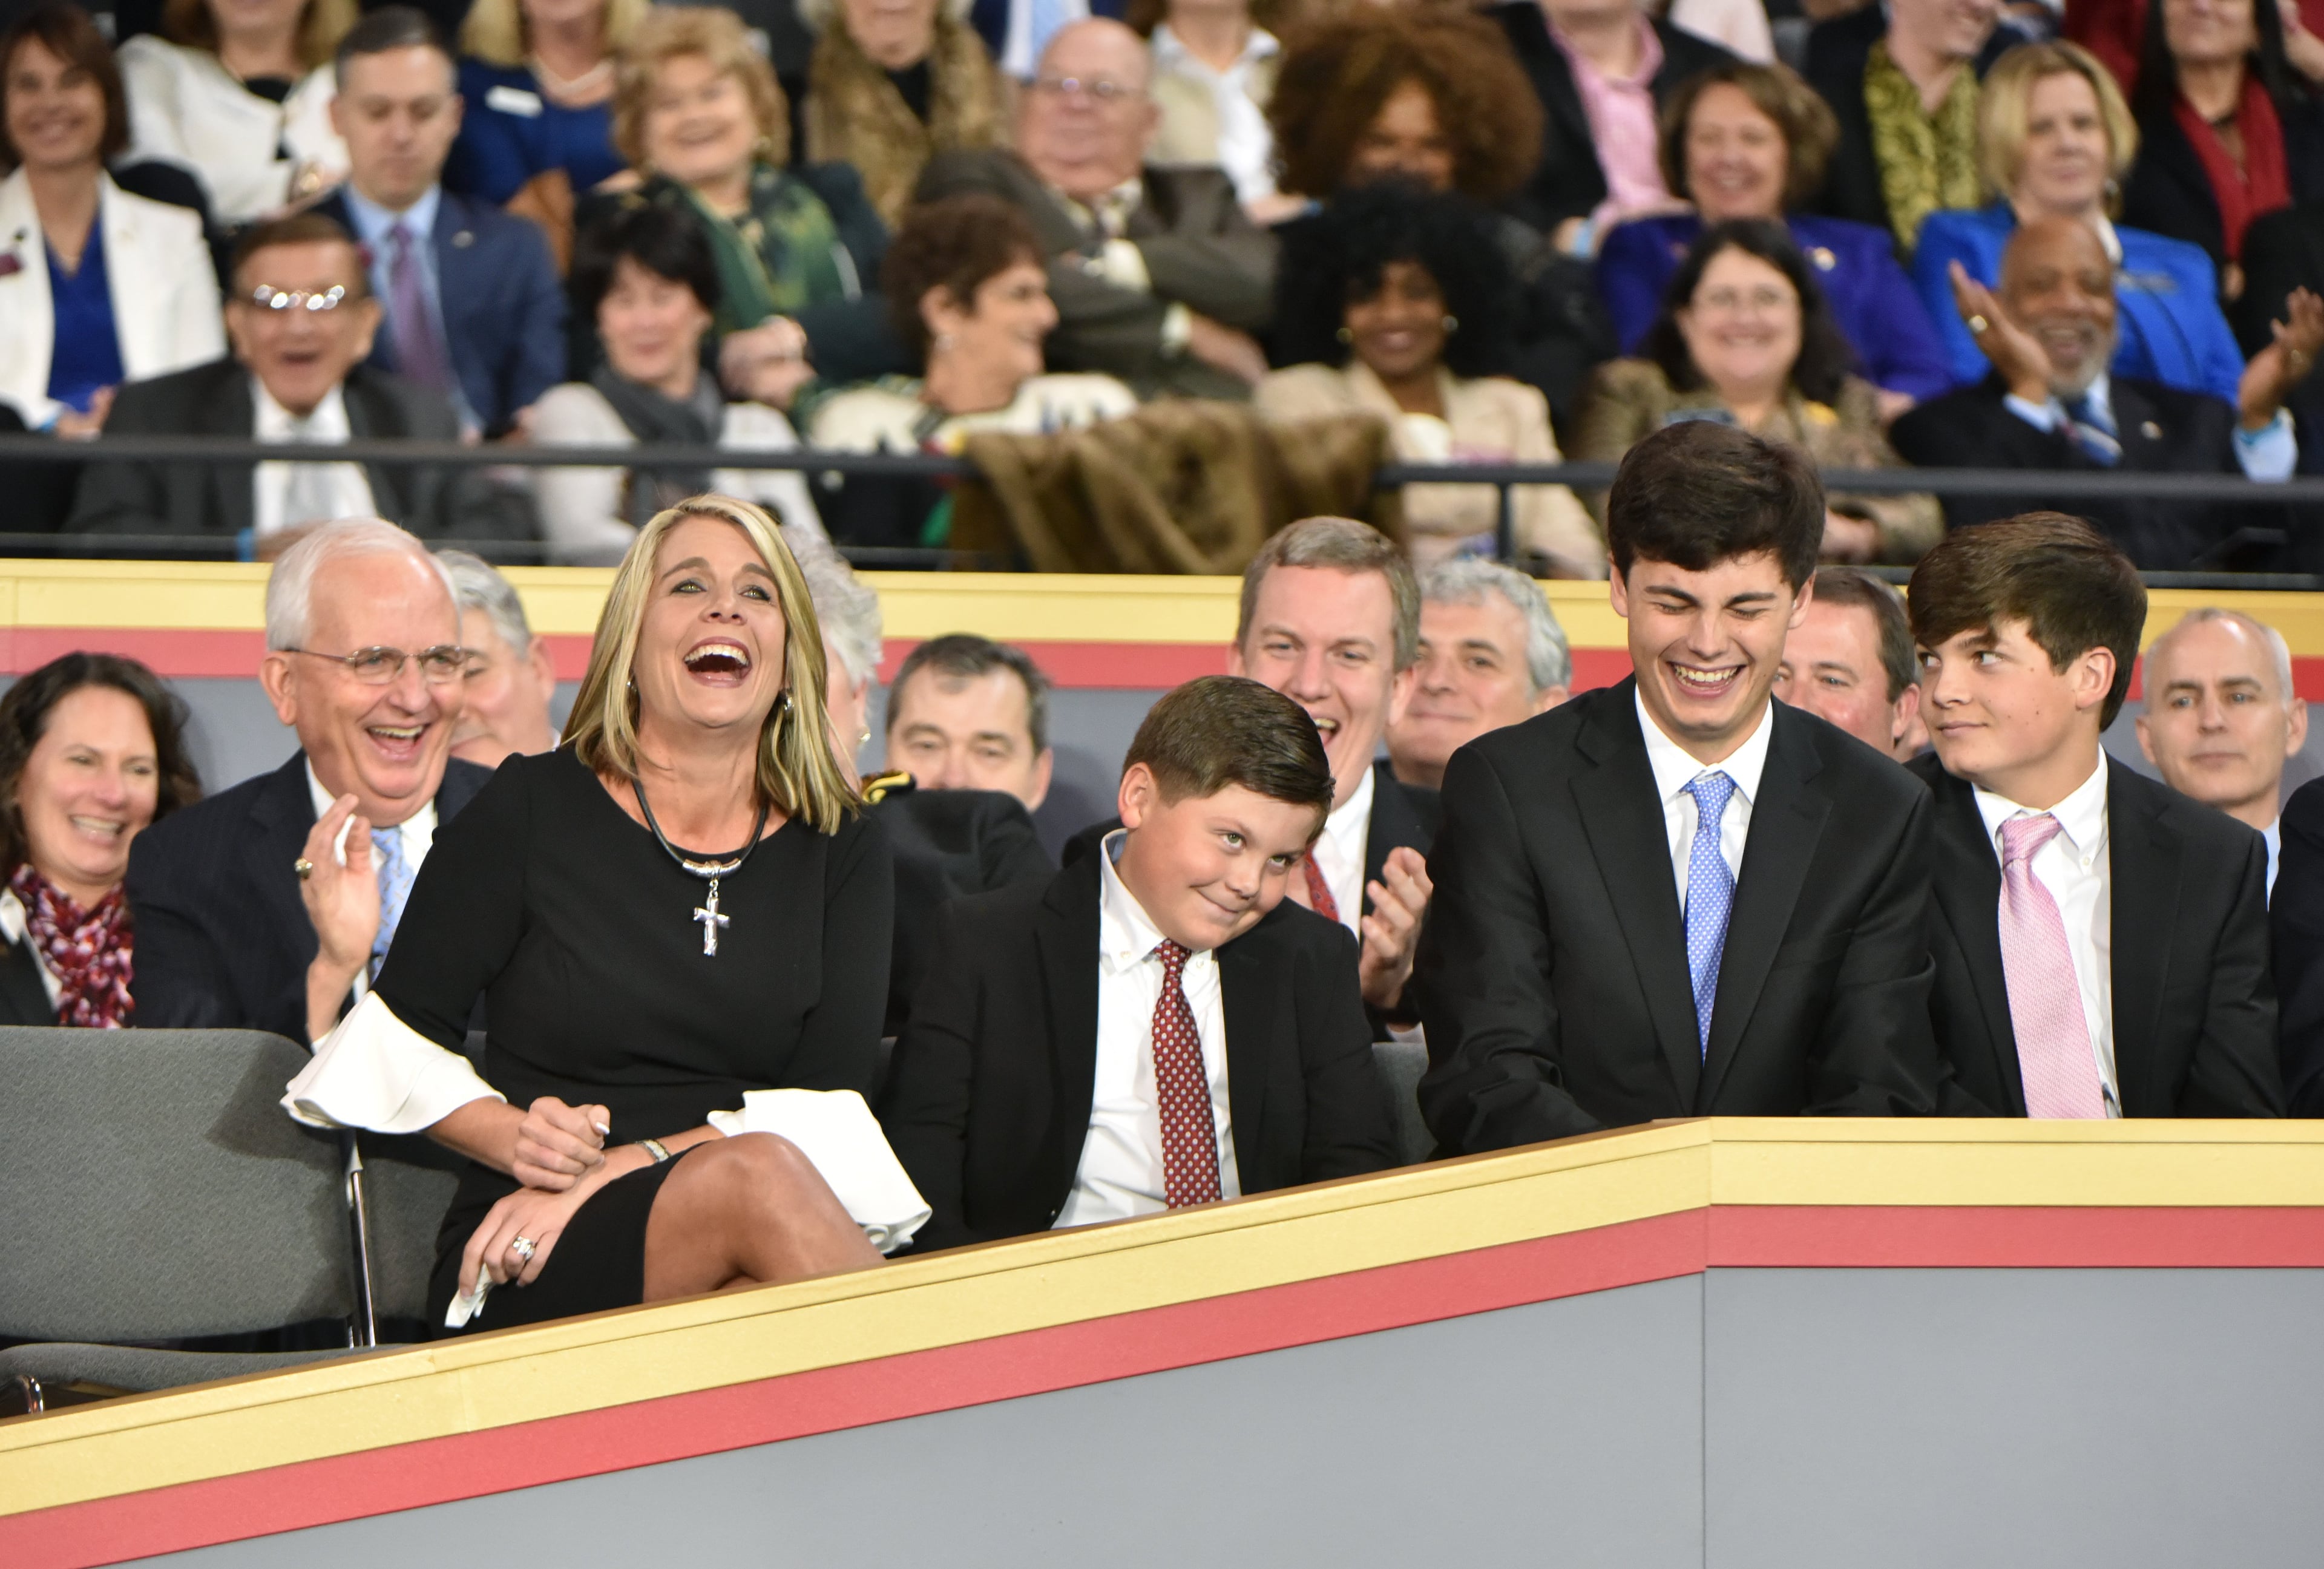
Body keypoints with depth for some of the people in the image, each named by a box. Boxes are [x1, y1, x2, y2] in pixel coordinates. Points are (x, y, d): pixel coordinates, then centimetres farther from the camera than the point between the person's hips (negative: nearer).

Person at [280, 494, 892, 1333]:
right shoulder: (531, 809, 7)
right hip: (521, 1281, -2)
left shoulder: (841, 853, 13)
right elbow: (402, 1037, 7)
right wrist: (514, 1139, -14)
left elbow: (831, 1100, 1)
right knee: (755, 1176, -34)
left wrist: (618, 1168, -13)